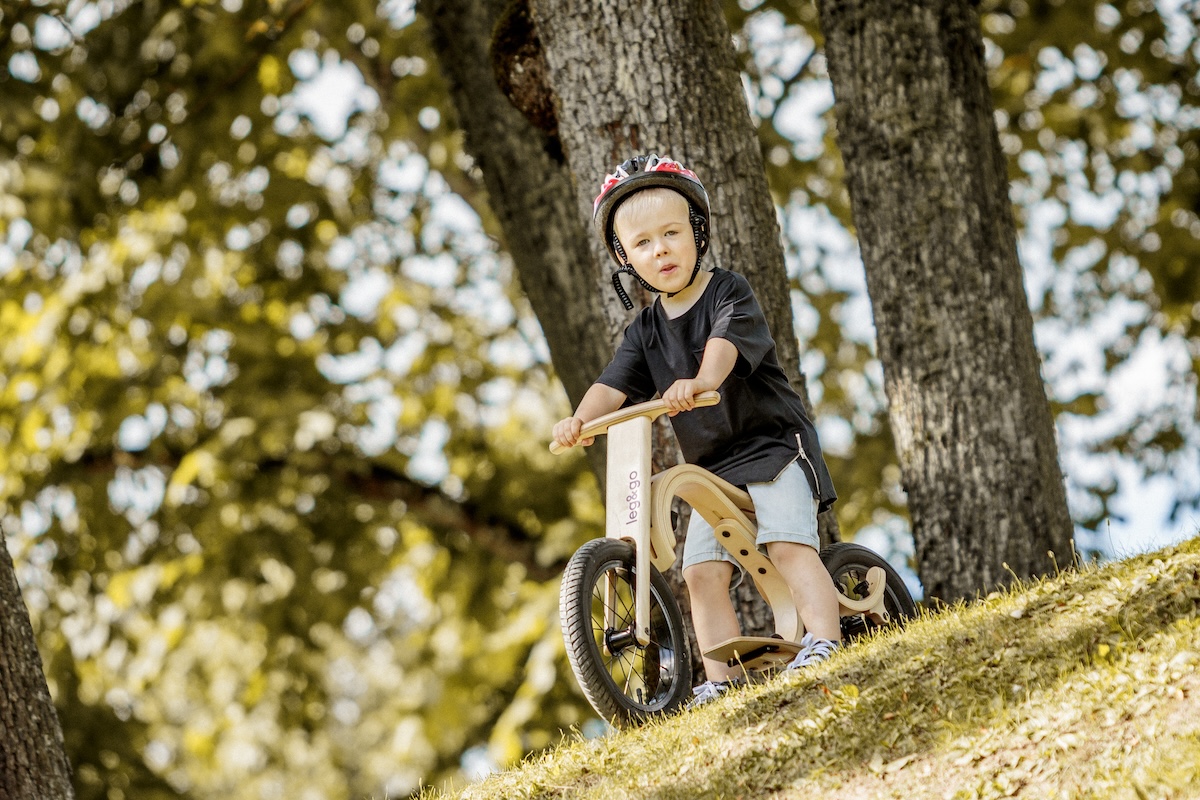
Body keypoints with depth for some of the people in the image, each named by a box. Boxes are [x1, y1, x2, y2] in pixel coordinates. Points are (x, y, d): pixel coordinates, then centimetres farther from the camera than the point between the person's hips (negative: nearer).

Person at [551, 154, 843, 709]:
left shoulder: (728, 293, -9)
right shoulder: (646, 330, 7)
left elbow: (727, 340, -30)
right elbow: (615, 382, -6)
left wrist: (701, 380, -52)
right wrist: (581, 418, -28)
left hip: (774, 444, -5)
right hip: (712, 467, 5)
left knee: (788, 543, -23)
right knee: (702, 570, -5)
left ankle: (824, 642, -24)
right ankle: (722, 679, -4)